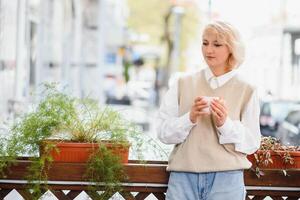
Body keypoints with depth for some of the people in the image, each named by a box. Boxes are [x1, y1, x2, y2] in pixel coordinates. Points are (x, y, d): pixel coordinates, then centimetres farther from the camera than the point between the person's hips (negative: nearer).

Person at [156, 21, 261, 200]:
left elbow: (252, 143, 0)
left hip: (226, 178, -1)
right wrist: (190, 118, -14)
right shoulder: (183, 84, 8)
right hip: (183, 177, 1)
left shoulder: (247, 91, 4)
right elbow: (163, 131, 2)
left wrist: (225, 124, -15)